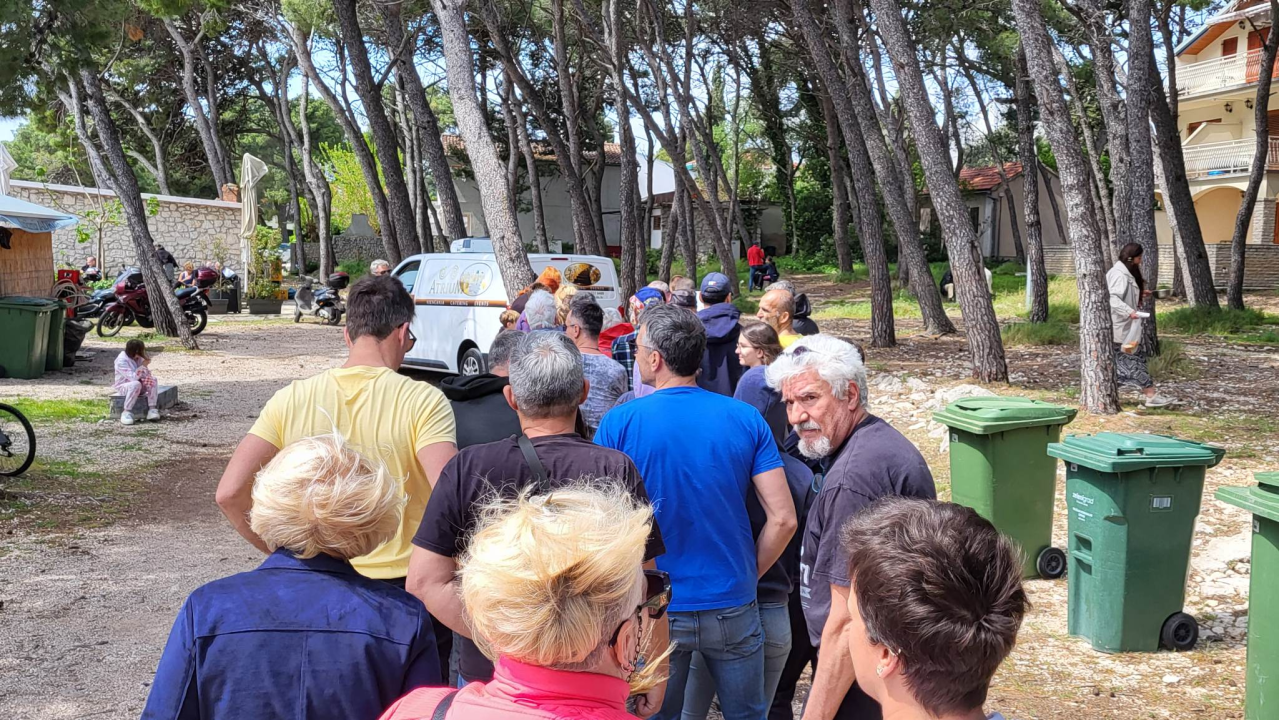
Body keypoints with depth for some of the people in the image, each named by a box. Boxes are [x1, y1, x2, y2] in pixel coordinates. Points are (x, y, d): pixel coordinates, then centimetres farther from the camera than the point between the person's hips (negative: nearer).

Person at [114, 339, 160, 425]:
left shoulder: (139, 358, -2)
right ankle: (126, 412, -29)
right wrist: (143, 365, -30)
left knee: (153, 380, -20)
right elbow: (133, 377, -31)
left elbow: (147, 375, -2)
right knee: (136, 384, -38)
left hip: (139, 384, 6)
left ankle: (152, 409, -23)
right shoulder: (121, 360, -22)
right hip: (123, 386, -6)